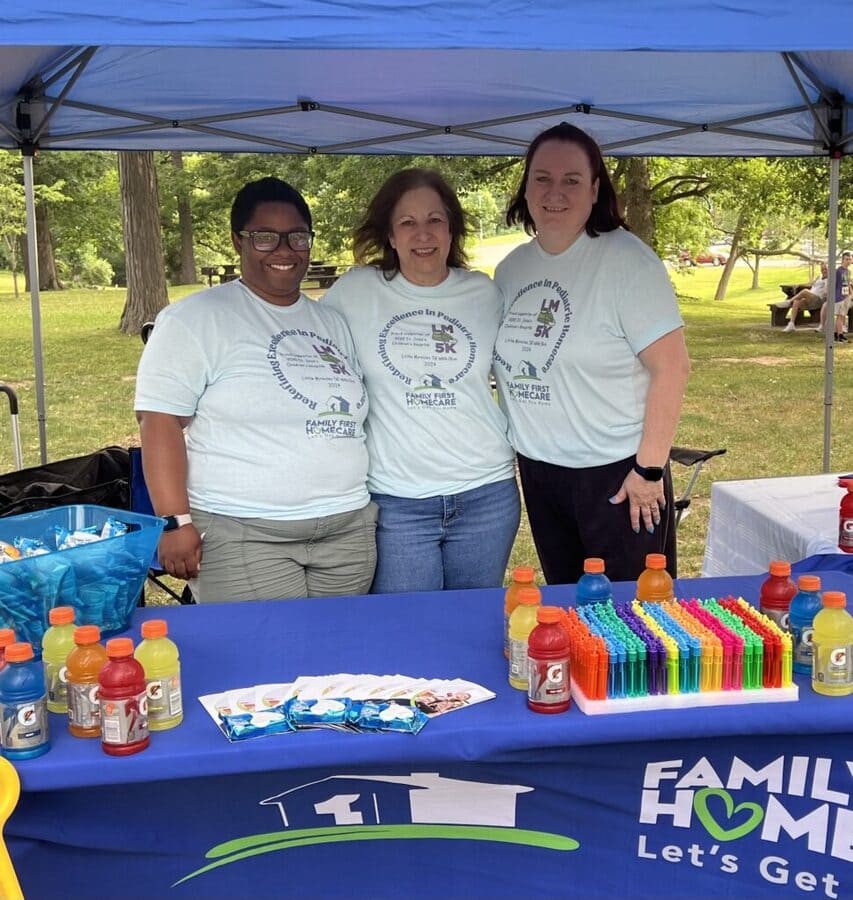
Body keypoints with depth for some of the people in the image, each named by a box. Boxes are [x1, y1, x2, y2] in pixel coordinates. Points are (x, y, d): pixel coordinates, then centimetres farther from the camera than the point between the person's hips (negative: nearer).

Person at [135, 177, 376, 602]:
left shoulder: (332, 323, 15)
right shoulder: (194, 319, -3)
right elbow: (161, 422, -9)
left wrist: (372, 508, 15)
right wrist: (176, 522, -16)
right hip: (242, 539, -5)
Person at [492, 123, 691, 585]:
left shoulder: (626, 260, -13)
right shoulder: (511, 268, 6)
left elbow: (671, 367, -17)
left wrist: (649, 468, -17)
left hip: (616, 473, -6)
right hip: (538, 472, 6)